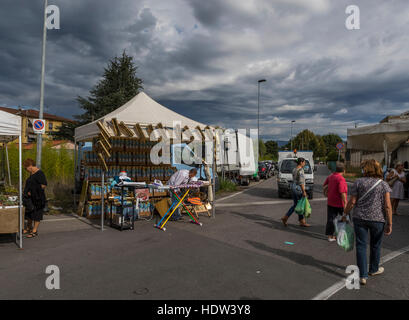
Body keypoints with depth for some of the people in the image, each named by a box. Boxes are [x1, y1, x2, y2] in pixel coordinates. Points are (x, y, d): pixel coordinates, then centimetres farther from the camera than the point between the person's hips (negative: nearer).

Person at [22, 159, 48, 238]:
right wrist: (27, 192, 7)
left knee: (36, 214, 0)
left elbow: (44, 185, -20)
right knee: (29, 213, 17)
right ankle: (29, 228, 32)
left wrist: (32, 192, -16)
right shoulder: (32, 174, 12)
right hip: (30, 197, 9)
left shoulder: (39, 173, -15)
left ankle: (35, 231, 8)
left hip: (37, 198, -9)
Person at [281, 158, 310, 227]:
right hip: (298, 189, -9)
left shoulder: (294, 169, 12)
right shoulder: (300, 170, -16)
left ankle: (285, 218, 11)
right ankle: (302, 222, 13)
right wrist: (304, 191, -18)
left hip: (293, 187, 9)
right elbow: (301, 182, -20)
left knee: (295, 205, 14)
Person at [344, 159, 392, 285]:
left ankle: (363, 276, 8)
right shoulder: (384, 184, 0)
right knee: (375, 245, 20)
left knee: (361, 246, 7)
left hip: (360, 218, -1)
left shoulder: (358, 182, -2)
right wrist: (389, 224, -2)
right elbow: (387, 206, -6)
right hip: (378, 219, 1)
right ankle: (374, 269, 40)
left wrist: (345, 214, 8)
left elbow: (352, 202, -5)